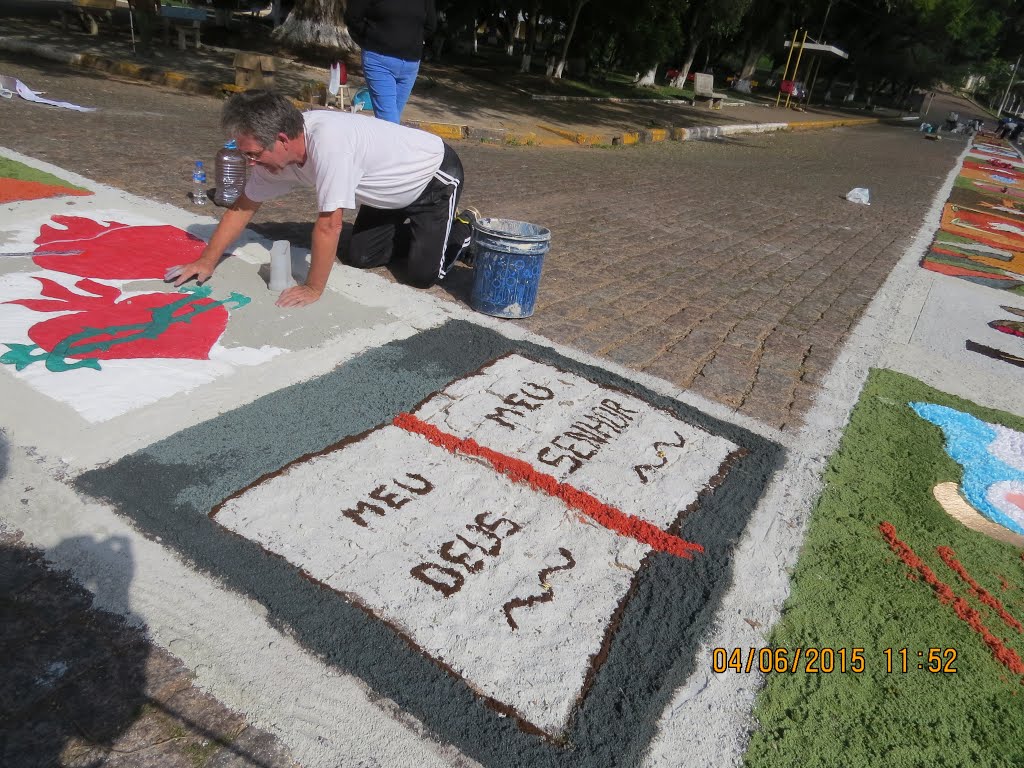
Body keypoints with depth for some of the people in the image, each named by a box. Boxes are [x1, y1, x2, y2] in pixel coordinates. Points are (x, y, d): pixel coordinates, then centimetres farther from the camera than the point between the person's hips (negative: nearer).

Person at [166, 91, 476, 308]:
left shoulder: (326, 141, -41)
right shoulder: (276, 149, -15)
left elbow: (329, 224, -37)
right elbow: (243, 206, -3)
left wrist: (313, 289, -27)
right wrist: (207, 261, -3)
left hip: (435, 176, -7)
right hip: (390, 191, 8)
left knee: (423, 274, -13)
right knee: (358, 257, 6)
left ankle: (464, 227, 15)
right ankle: (413, 231, 29)